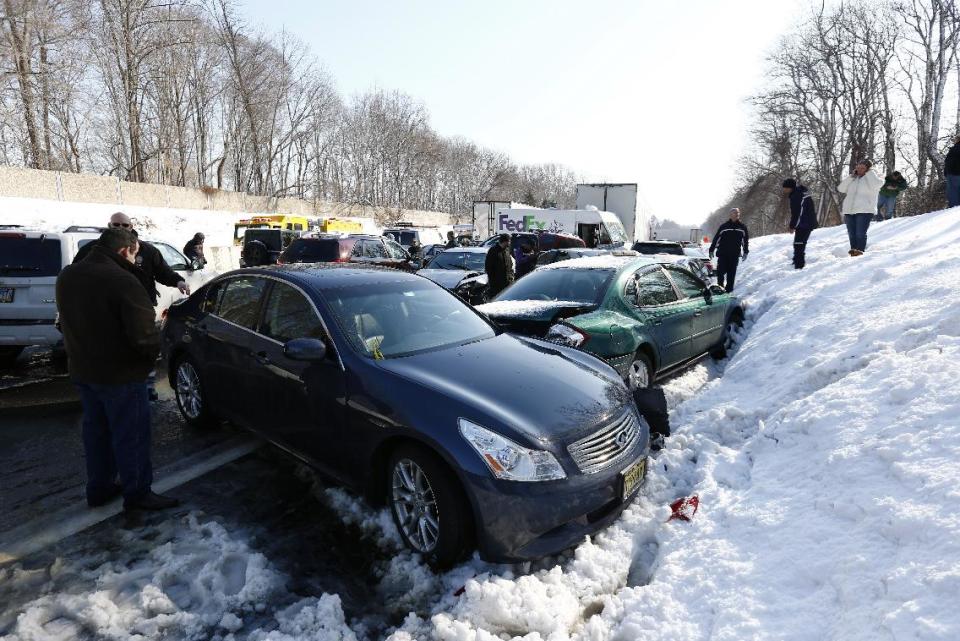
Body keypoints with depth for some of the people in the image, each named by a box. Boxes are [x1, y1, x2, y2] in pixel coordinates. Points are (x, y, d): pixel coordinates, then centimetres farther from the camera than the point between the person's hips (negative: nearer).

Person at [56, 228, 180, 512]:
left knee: (95, 430, 21)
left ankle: (99, 488, 34)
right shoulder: (122, 280, -24)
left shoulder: (66, 276, 5)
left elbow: (67, 322, 15)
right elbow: (144, 333, -27)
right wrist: (154, 352, -8)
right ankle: (137, 493, 17)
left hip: (81, 369, 9)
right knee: (131, 435, 5)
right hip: (120, 374, -8)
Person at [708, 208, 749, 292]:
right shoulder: (724, 226, 1)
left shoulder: (742, 227, 8)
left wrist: (745, 252, 13)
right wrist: (711, 250, 0)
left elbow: (746, 240, 15)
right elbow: (716, 238, 2)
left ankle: (729, 289, 9)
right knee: (721, 271, -5)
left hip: (735, 255, 2)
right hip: (723, 254, -2)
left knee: (731, 273, 3)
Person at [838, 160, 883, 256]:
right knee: (851, 234, 4)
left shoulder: (871, 178, 6)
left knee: (860, 233, -13)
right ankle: (853, 250, 7)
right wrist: (851, 176, 4)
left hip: (864, 211, -5)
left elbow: (877, 184, -16)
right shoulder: (852, 179, 19)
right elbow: (841, 189, 9)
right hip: (849, 210, 5)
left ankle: (860, 250, -14)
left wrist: (870, 172, -4)